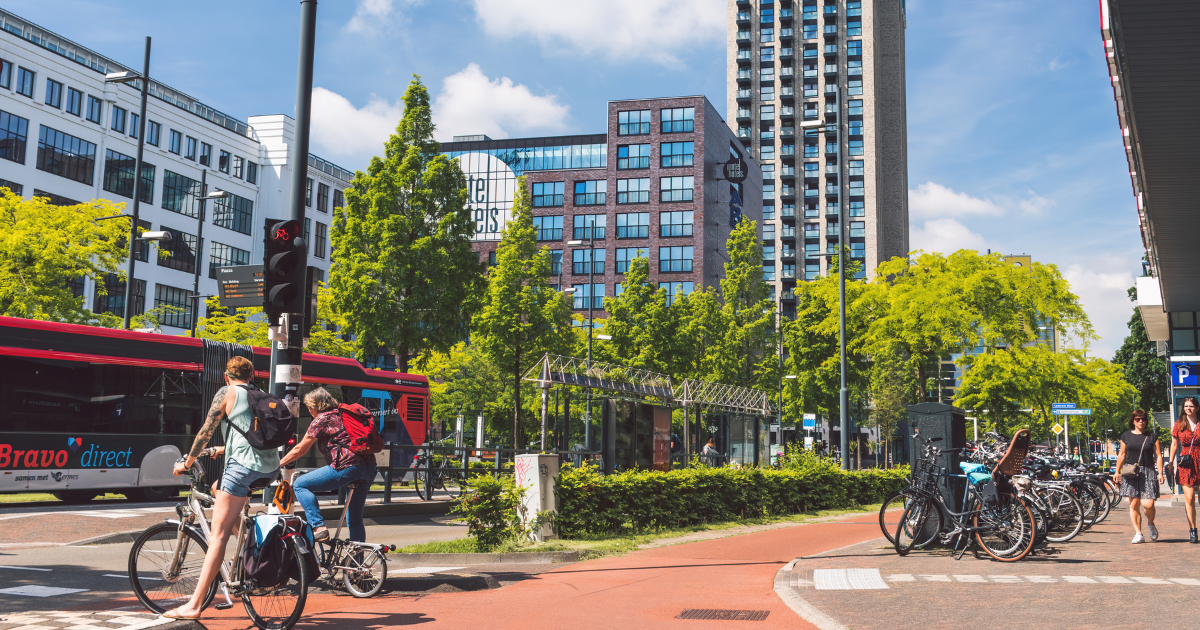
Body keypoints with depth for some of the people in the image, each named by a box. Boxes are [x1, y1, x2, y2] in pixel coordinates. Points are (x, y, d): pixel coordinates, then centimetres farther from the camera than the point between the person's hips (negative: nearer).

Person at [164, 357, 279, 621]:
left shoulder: (227, 393, 6)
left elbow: (205, 432, 3)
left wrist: (186, 463, 15)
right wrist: (225, 449, 48)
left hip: (244, 465, -7)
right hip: (271, 468, 7)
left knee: (218, 533, -6)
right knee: (218, 489, 32)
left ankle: (194, 605, -8)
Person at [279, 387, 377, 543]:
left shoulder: (321, 419, 1)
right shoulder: (342, 414, 24)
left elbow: (300, 449, 5)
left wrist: (278, 464, 16)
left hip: (348, 468, -8)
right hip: (370, 469, 8)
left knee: (300, 485, 2)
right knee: (355, 519, 18)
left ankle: (319, 527, -9)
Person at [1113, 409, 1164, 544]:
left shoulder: (1152, 436, 7)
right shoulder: (1126, 436, 10)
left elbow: (1158, 456, 6)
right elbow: (1122, 455, 15)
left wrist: (1160, 473, -1)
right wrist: (1117, 471, 11)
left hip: (1148, 472, -1)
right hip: (1131, 472, 1)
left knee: (1148, 504, -11)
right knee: (1134, 504, -3)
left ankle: (1151, 524, 20)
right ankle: (1138, 533, 4)